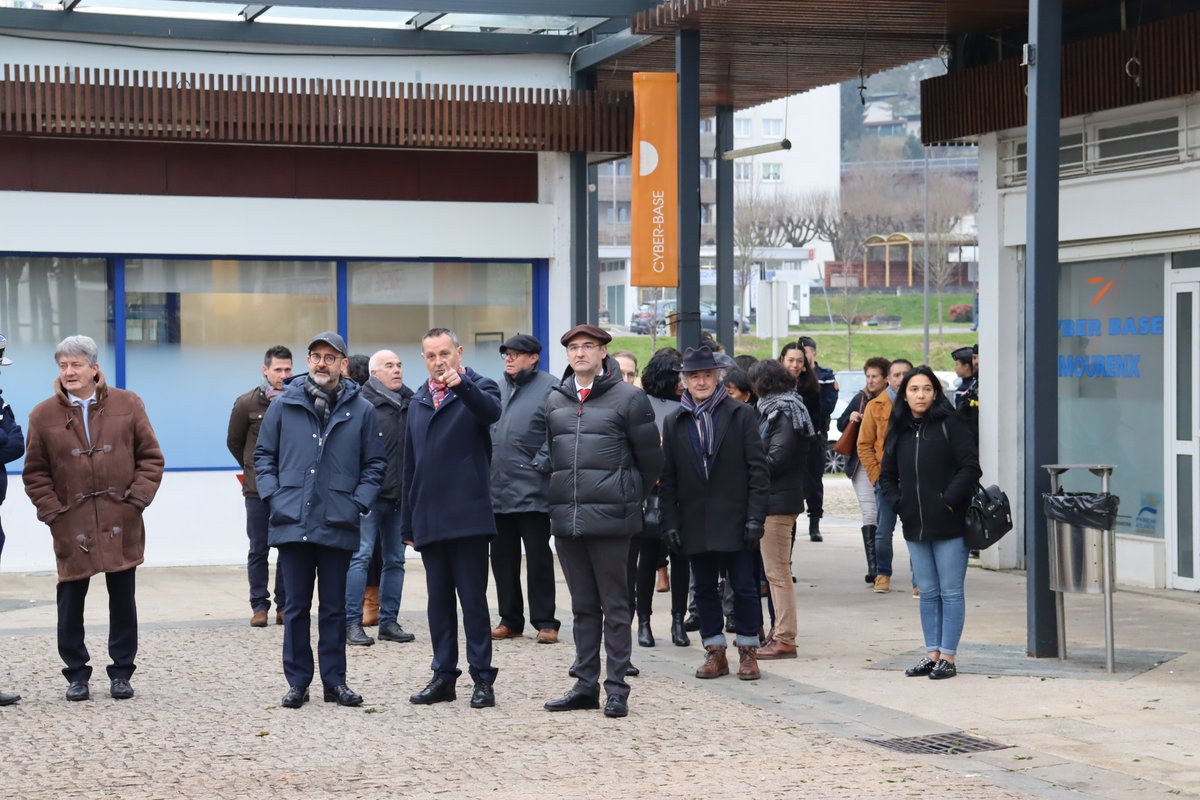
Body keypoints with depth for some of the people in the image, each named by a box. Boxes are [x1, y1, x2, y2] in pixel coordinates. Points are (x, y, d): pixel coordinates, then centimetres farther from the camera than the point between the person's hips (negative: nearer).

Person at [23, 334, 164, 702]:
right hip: (72, 526, 0)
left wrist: (137, 499, -5)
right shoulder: (44, 415, 1)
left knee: (123, 599, 6)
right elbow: (35, 473, 6)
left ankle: (121, 672, 16)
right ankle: (76, 674, 14)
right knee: (71, 600, 2)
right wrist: (52, 512, -4)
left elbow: (151, 457, 5)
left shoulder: (127, 404, 2)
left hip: (121, 524, 0)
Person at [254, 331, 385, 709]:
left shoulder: (361, 410, 4)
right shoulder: (284, 405, 5)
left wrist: (359, 503, -3)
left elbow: (375, 464, 8)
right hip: (292, 523, 0)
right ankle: (298, 682, 13)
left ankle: (335, 681, 15)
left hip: (338, 525, 0)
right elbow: (264, 455, 11)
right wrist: (273, 496, -2)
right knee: (296, 607, 6)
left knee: (334, 607, 7)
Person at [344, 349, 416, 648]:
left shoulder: (411, 404, 12)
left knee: (395, 560, 9)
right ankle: (352, 623, -3)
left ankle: (389, 621, 16)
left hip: (400, 496, 6)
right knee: (361, 556, -7)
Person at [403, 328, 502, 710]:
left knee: (473, 599, -2)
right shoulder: (418, 401, 16)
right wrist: (408, 521, 17)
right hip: (429, 519, 6)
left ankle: (482, 678, 2)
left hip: (467, 516, -5)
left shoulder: (478, 389, 0)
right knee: (439, 601, 10)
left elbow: (492, 411, -26)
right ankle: (443, 676, 16)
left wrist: (462, 385, -44)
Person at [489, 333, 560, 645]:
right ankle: (510, 619, 20)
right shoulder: (497, 390, 15)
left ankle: (545, 622, 5)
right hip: (497, 490, 7)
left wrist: (540, 465, -15)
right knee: (502, 557, 10)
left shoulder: (549, 387, -5)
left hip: (532, 491, -6)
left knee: (538, 557, -1)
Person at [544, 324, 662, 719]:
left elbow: (651, 459, 3)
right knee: (583, 607, 11)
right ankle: (585, 685, 17)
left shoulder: (628, 398, -3)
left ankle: (617, 688, 4)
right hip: (565, 519, 5)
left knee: (615, 606, 0)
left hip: (609, 521, -5)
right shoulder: (555, 400, 10)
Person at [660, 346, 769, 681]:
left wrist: (755, 517, -9)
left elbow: (757, 469, -3)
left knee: (745, 587, 1)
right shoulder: (674, 422, 9)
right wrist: (670, 523, 0)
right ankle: (714, 652, 16)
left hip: (735, 521, -3)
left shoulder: (741, 415, 1)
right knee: (704, 590, 7)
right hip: (695, 524, 3)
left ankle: (748, 651, 12)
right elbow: (668, 478, 8)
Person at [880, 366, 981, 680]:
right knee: (928, 593, 11)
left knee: (950, 592, -1)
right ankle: (932, 654, 17)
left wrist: (949, 501, -14)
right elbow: (887, 475, 19)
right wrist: (899, 503, 4)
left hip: (949, 524, -6)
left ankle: (947, 657, 3)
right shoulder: (899, 431, 10)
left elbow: (970, 467, -10)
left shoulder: (949, 425, -6)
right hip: (915, 525, 6)